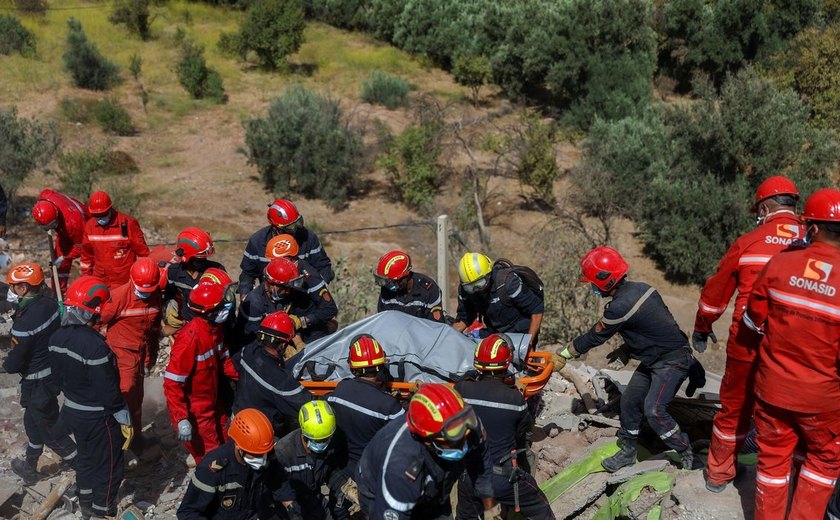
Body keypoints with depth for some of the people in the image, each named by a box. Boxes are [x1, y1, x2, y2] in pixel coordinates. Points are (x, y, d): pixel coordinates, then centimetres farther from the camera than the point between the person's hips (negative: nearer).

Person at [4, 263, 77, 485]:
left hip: (38, 383, -8)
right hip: (56, 372, 8)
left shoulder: (24, 322, -31)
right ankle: (30, 467, 46)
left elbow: (13, 364, -20)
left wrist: (6, 364, 2)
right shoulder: (50, 303, -9)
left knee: (49, 429, 11)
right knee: (33, 422, 27)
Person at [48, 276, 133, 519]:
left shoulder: (57, 337, -5)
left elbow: (59, 376, 8)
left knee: (86, 457, 27)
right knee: (108, 467, 11)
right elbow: (108, 390, -25)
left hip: (72, 411, 8)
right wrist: (124, 419, -13)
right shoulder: (94, 345, -31)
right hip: (98, 417, -8)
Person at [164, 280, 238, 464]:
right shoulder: (190, 338, -29)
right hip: (194, 413, -8)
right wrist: (181, 419, -29)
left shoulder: (215, 328, -3)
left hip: (213, 405, 8)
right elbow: (172, 383, -27)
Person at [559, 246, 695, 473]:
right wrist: (626, 349, 14)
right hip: (654, 359, 10)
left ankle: (687, 455, 2)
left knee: (653, 410, -16)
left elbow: (594, 337, -12)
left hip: (673, 360, -10)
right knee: (629, 402, 11)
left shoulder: (619, 307, -25)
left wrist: (564, 355, 0)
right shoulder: (640, 288, 1)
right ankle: (628, 452, 24)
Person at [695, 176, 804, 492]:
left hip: (747, 345, 0)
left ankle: (718, 474, 31)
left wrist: (702, 329, 20)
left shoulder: (747, 242, -4)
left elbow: (715, 291, 5)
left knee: (734, 409, 17)